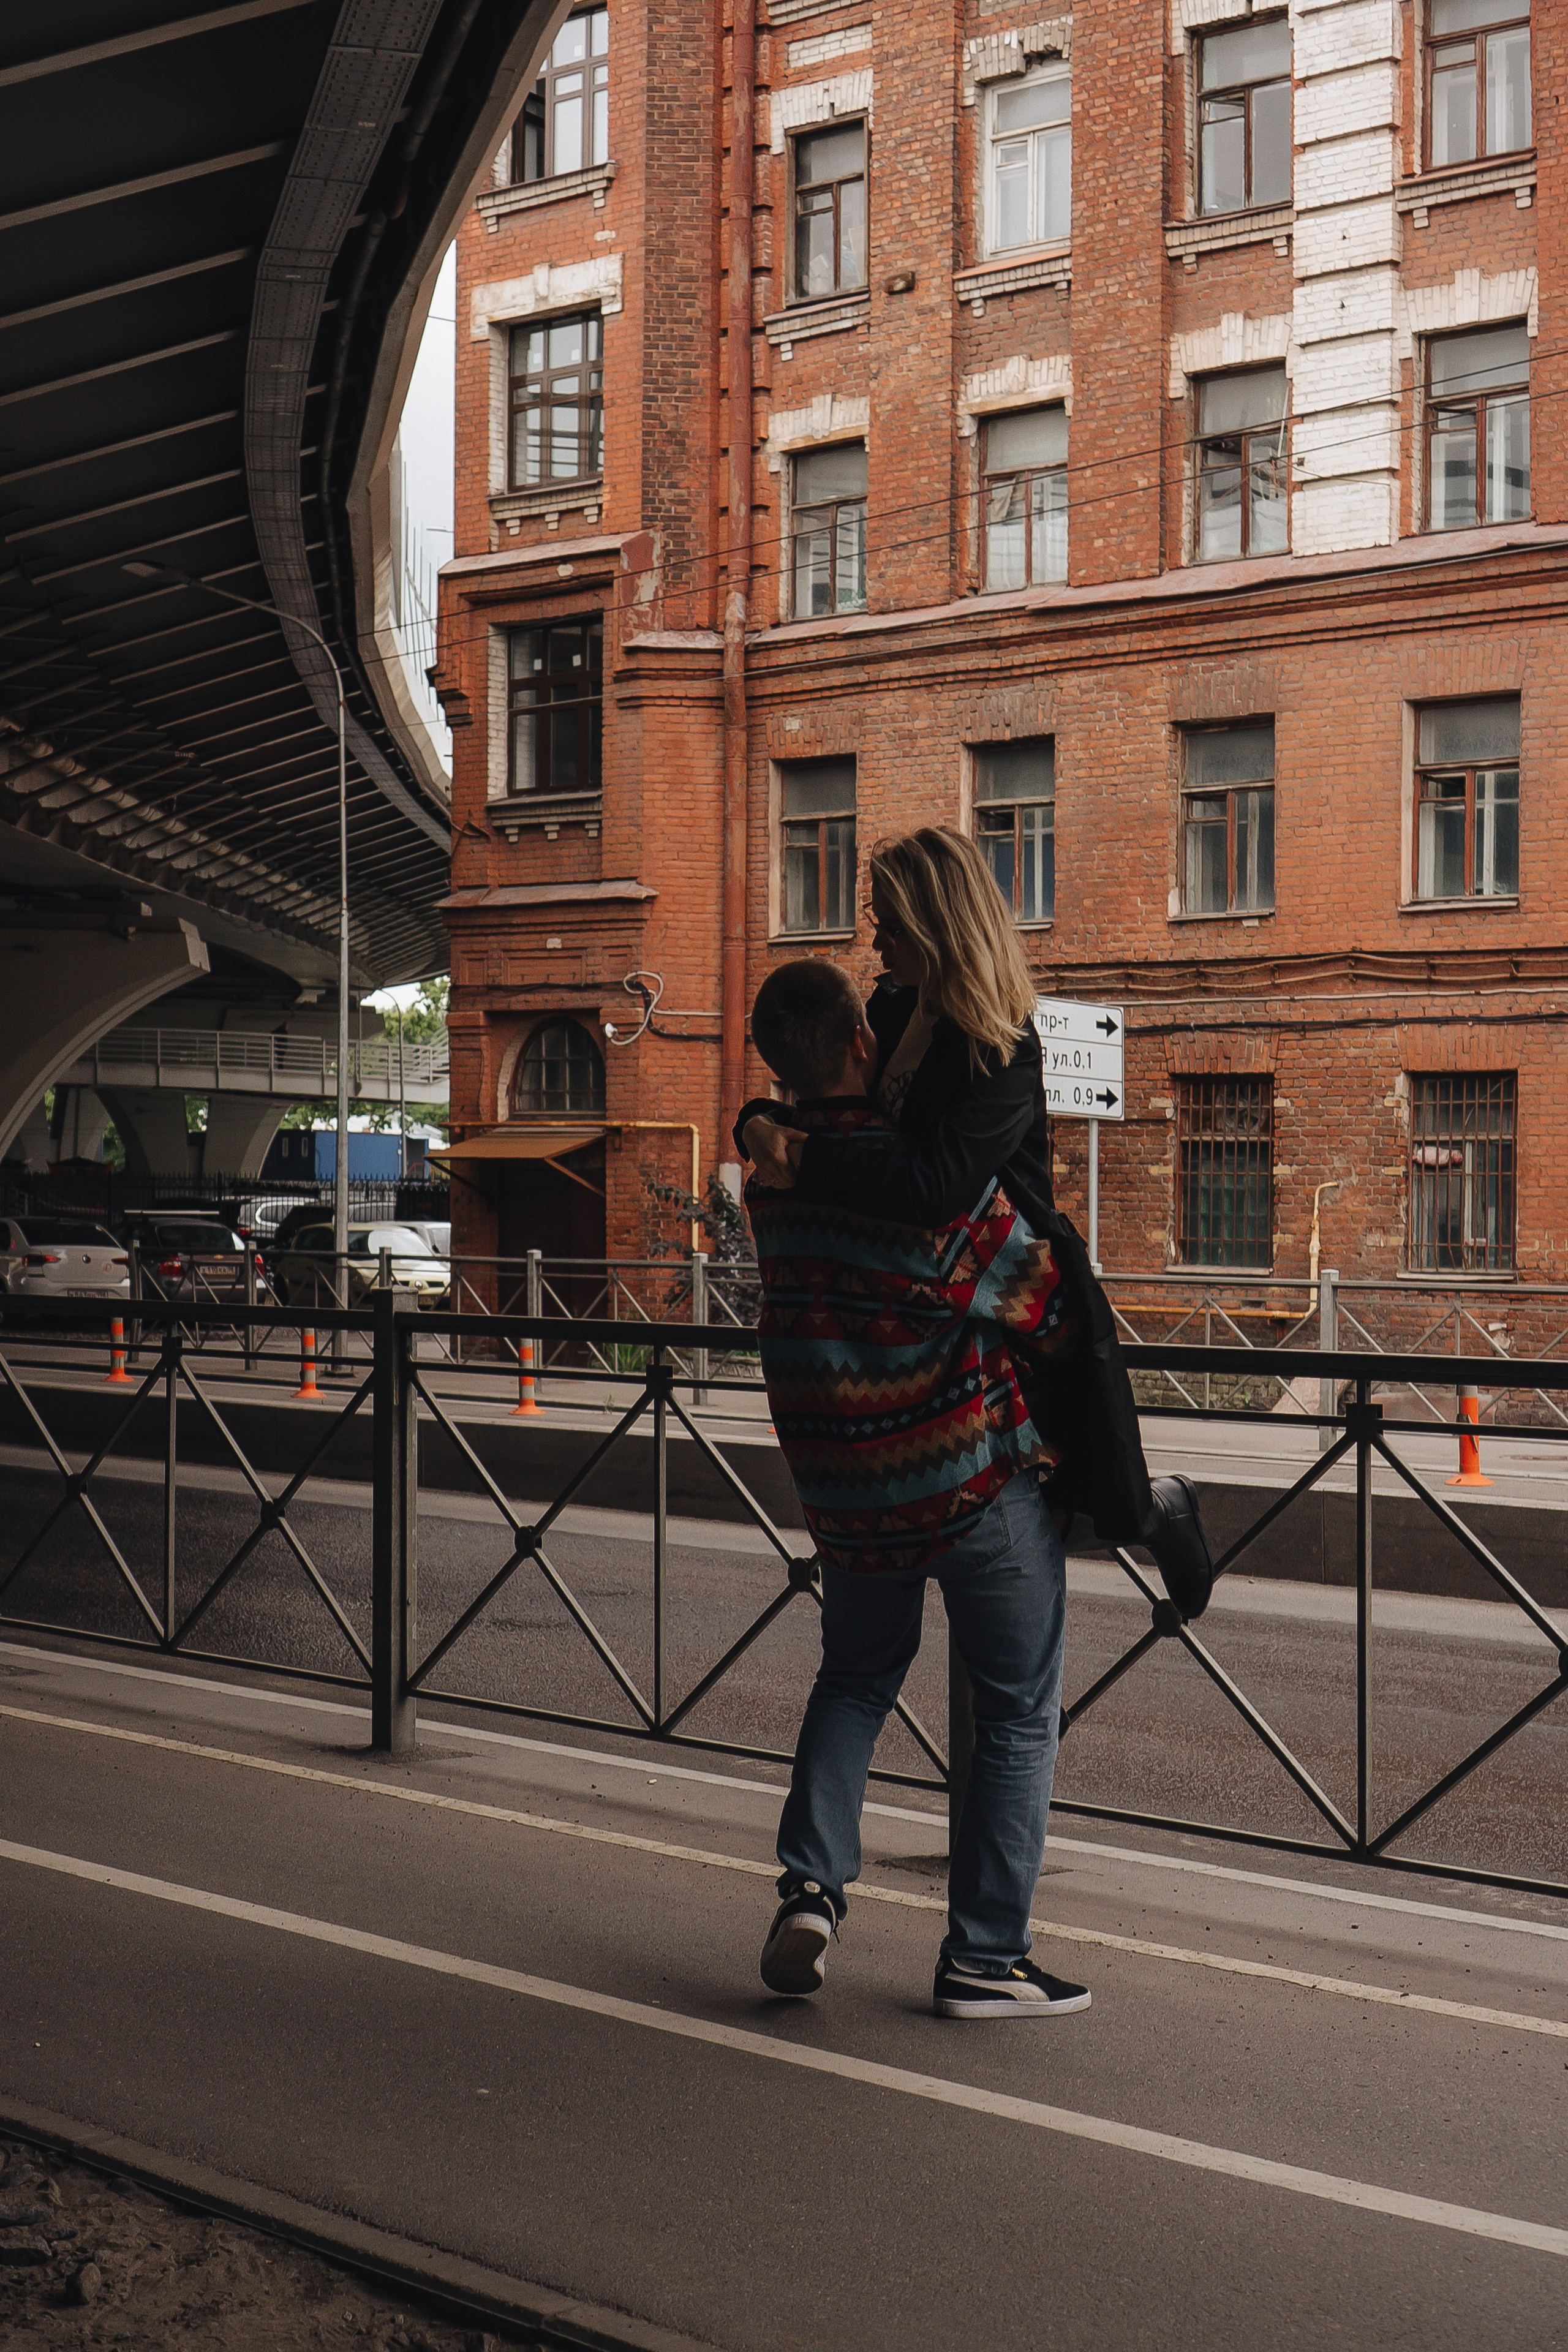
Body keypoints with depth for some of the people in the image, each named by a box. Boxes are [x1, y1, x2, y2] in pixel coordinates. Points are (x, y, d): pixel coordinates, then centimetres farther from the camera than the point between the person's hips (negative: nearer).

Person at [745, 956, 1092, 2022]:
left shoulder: (774, 1181, -2)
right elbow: (1047, 1317, -12)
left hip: (849, 1493, 5)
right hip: (981, 1483, -5)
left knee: (856, 1678, 26)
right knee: (1019, 1714, 9)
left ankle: (811, 1883, 10)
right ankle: (985, 1958, 11)